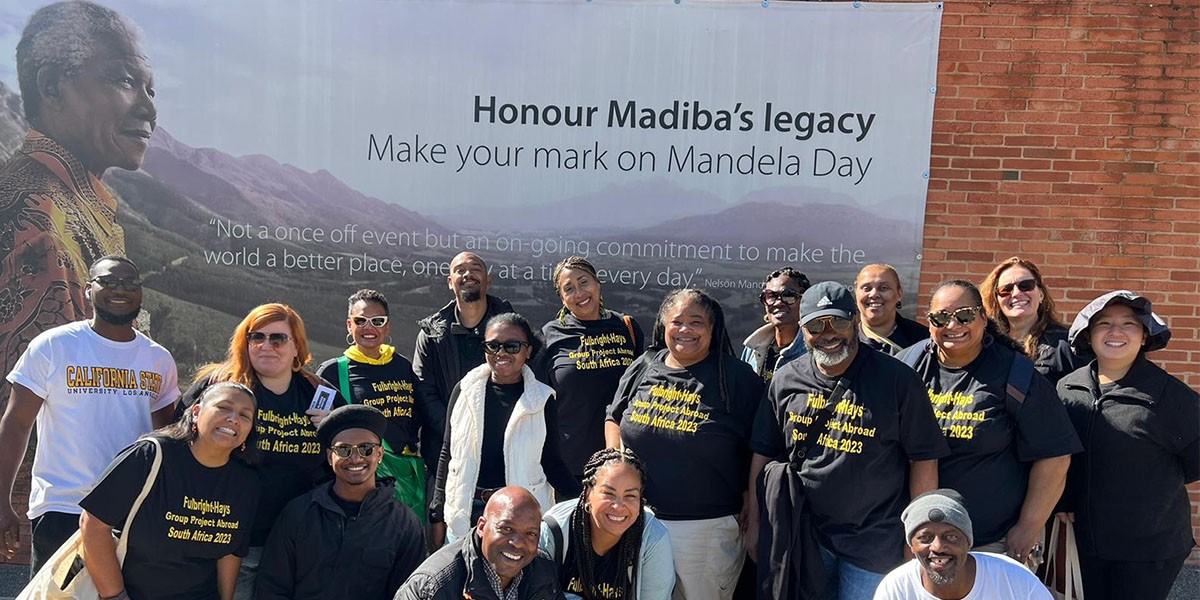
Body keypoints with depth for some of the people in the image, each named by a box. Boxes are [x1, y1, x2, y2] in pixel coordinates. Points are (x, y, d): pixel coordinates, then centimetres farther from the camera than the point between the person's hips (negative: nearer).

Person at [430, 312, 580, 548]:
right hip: (465, 510, 2)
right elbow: (448, 455, 8)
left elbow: (551, 463, 3)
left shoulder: (542, 400, -1)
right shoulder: (465, 391, 2)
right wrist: (438, 515, 7)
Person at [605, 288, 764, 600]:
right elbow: (614, 420, 15)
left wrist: (750, 514, -7)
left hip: (707, 527, -3)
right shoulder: (642, 368, 3)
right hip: (638, 518, 4)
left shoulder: (737, 376, -7)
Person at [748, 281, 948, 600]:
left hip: (874, 544, -3)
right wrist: (755, 523, 5)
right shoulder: (785, 380, 0)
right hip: (802, 535, 3)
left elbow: (923, 459, -6)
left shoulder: (897, 379, -10)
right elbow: (764, 455, 6)